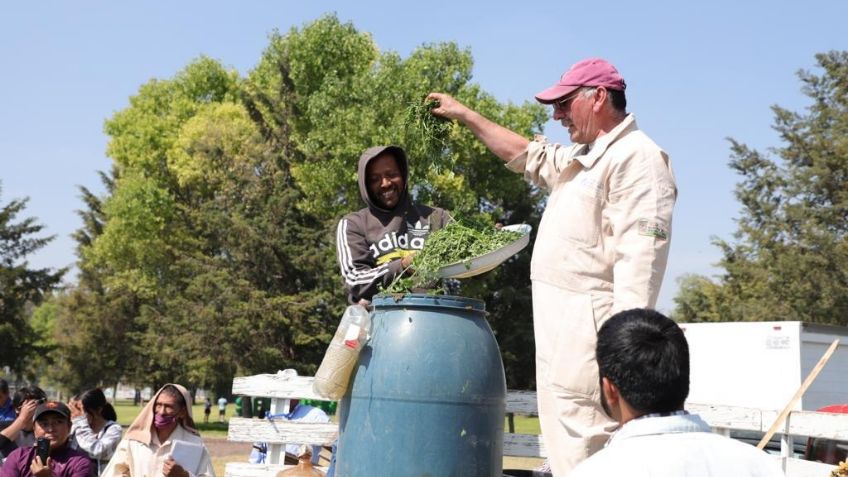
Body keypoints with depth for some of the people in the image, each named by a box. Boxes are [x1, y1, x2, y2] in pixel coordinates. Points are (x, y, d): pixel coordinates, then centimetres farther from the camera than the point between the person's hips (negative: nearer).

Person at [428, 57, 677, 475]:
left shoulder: (636, 157, -13)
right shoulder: (580, 158, 21)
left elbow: (640, 257, -22)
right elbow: (528, 156, 39)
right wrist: (465, 116, 40)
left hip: (588, 333, -11)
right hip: (560, 332, 11)